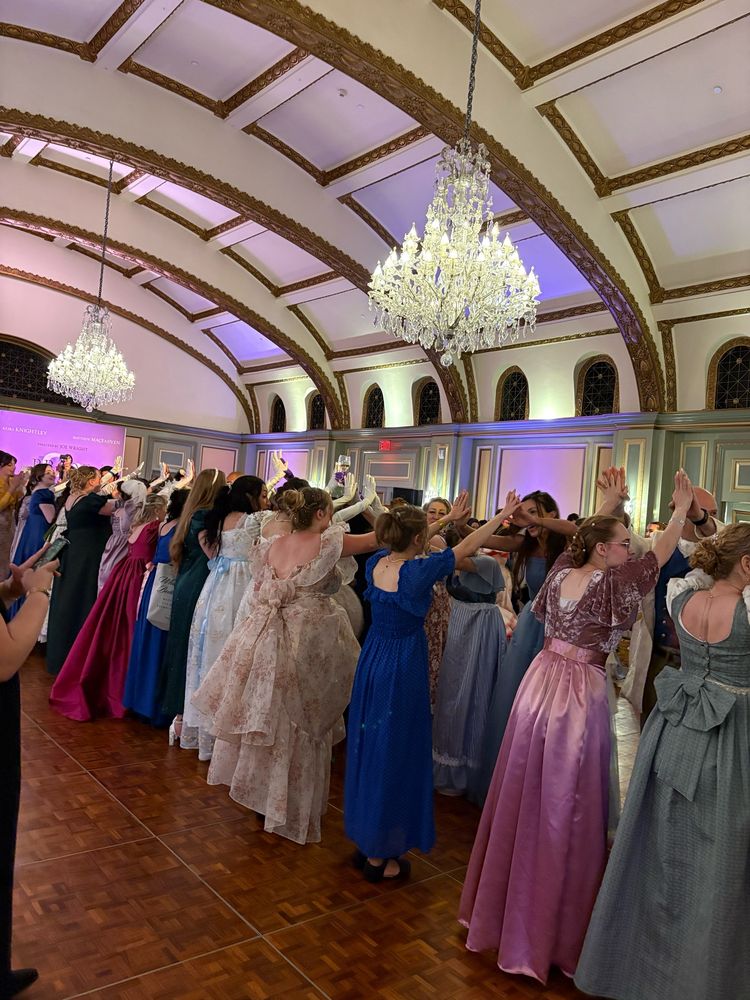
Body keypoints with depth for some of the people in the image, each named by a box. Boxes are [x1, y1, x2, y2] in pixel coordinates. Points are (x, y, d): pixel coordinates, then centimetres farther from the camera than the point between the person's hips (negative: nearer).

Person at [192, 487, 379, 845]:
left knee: (269, 722, 18)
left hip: (267, 641, 6)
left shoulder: (271, 546, 7)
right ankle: (292, 812, 22)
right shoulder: (327, 543, -10)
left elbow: (260, 595, 12)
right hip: (310, 645, -6)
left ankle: (263, 798, 34)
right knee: (300, 732, 8)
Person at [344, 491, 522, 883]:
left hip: (372, 661, 7)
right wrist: (502, 516, 2)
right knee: (395, 754, 5)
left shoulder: (376, 563, -3)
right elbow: (466, 547, -10)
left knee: (368, 748, 18)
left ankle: (366, 842, 34)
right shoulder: (417, 571, -21)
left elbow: (407, 541, 16)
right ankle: (381, 856, 19)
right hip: (403, 668, -7)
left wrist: (448, 517, 27)